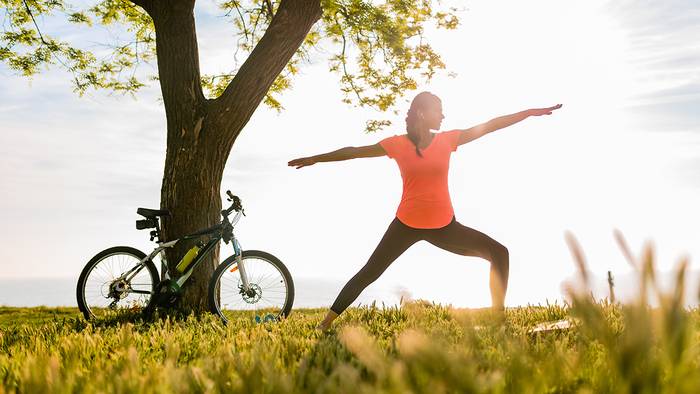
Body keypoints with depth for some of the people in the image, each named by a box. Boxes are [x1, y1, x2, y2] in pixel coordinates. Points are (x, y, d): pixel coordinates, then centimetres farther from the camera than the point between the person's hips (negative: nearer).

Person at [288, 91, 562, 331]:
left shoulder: (447, 140, 1)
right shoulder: (397, 144, -5)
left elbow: (489, 126, 4)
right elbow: (355, 151, 3)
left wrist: (530, 112, 5)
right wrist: (315, 159, 9)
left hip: (444, 226, 3)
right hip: (406, 224, -3)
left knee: (498, 253, -4)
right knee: (368, 273, -1)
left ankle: (499, 315, 3)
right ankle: (325, 325, 6)